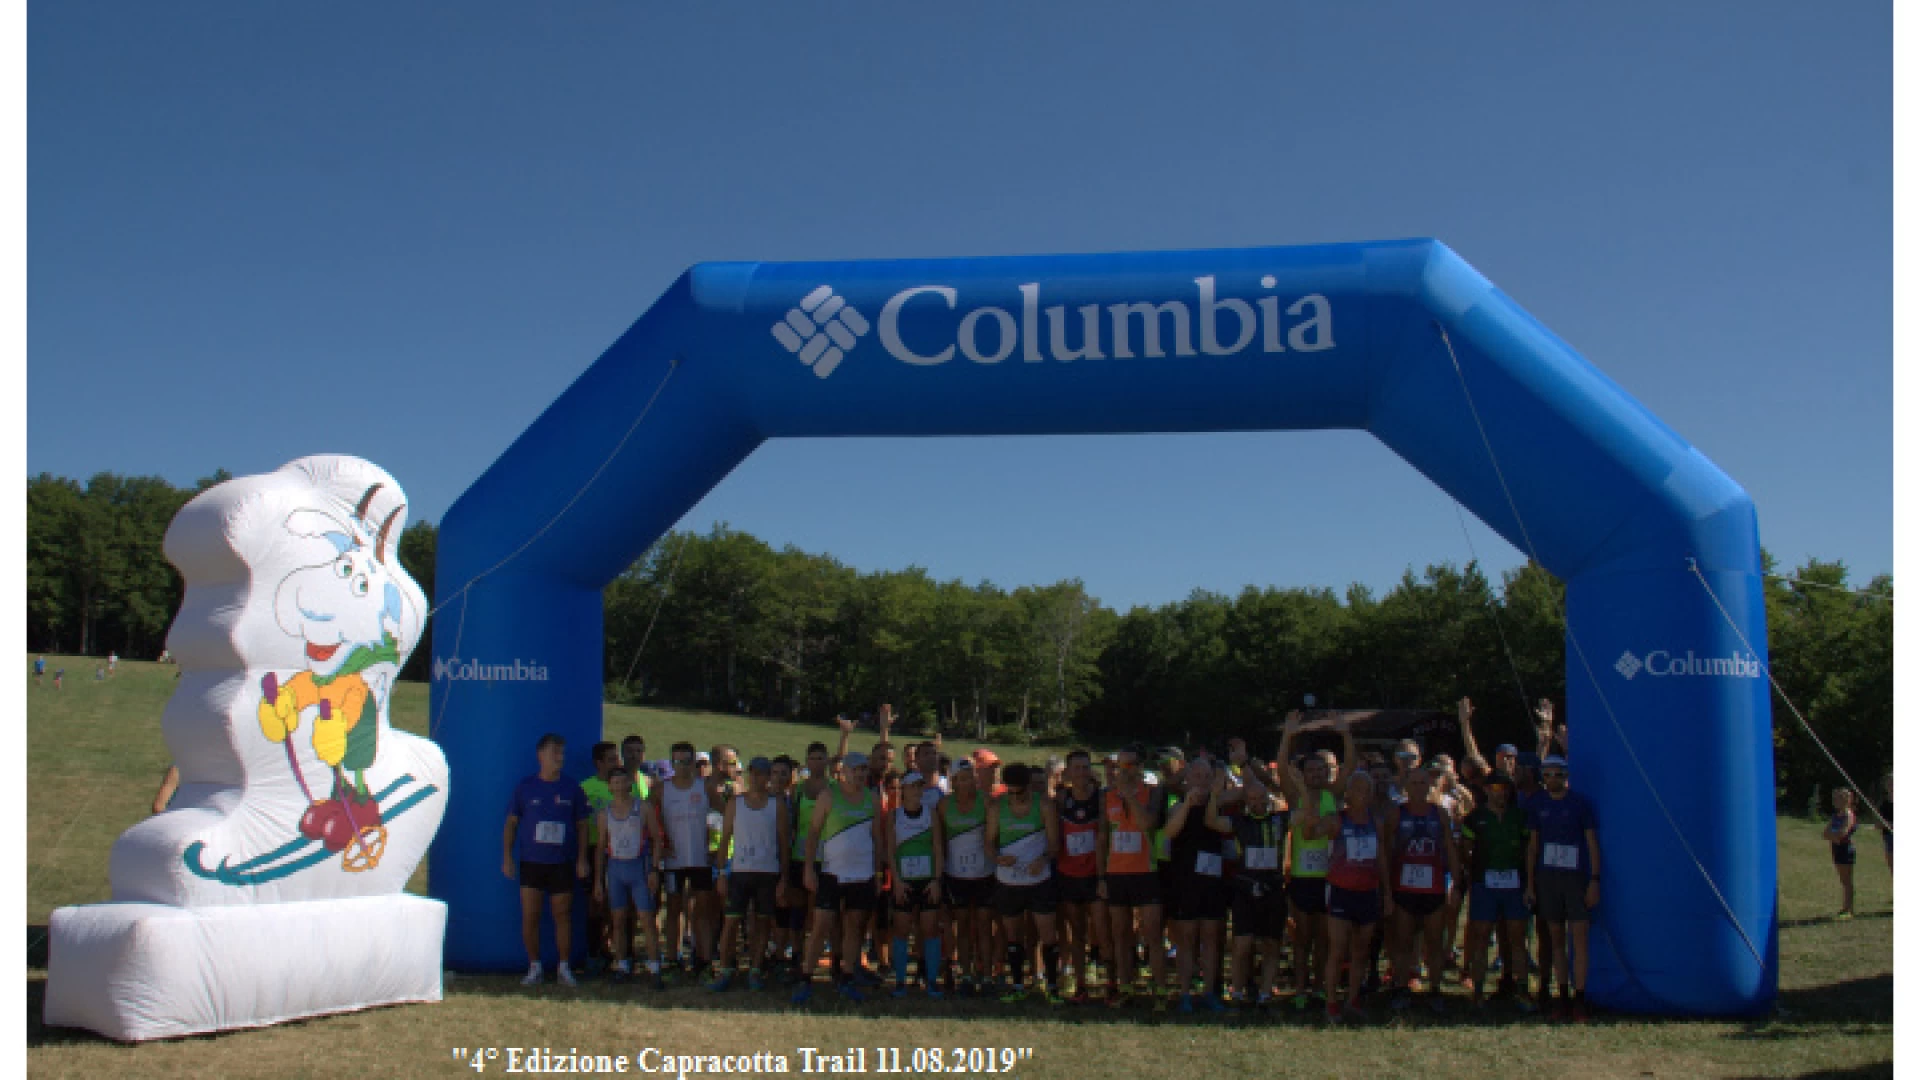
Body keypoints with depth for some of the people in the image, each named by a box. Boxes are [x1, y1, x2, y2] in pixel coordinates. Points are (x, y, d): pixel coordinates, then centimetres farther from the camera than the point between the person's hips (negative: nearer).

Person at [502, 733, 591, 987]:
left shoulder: (572, 790, 5)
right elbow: (511, 823, 7)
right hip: (531, 862, 0)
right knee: (529, 917, -1)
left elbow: (581, 825, 9)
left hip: (562, 863, 0)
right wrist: (507, 857, 1)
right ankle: (534, 968, 13)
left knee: (563, 915, 3)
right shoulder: (526, 788, 3)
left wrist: (582, 859, 2)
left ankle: (564, 968, 14)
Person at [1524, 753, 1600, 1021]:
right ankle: (1563, 999, 12)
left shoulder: (1581, 803, -1)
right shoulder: (1538, 806, 9)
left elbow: (1592, 843, -1)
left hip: (1576, 878, -3)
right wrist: (1529, 883, 10)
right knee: (1556, 940, 6)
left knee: (1578, 938, -8)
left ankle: (1579, 999, -5)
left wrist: (1595, 880, -8)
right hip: (1547, 879, 4)